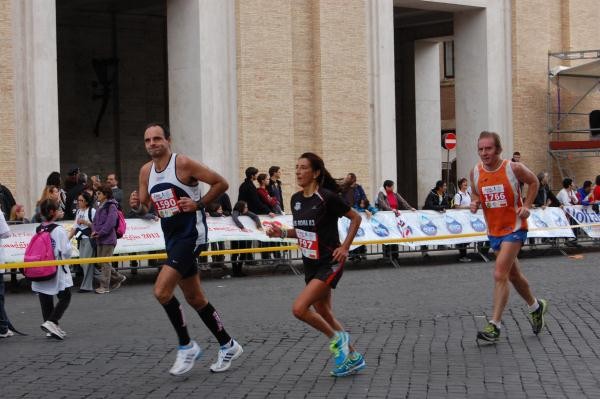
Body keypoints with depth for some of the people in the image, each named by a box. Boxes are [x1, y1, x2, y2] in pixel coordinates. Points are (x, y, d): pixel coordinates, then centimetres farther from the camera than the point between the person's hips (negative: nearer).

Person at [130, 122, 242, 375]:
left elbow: (221, 183, -10)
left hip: (191, 235, -8)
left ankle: (186, 346, -4)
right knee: (195, 298, 13)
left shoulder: (183, 164, -13)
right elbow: (145, 206, 16)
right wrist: (138, 204, -6)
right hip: (171, 238, 8)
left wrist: (198, 204, -16)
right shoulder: (146, 171, 8)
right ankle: (228, 346, 27)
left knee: (161, 290, -19)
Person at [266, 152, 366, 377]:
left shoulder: (327, 197, -17)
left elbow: (355, 218, -7)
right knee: (324, 315, 14)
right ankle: (353, 358, 29)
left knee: (299, 309, -20)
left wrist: (345, 247, -12)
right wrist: (282, 233, -1)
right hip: (311, 265, 8)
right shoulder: (296, 199, 4)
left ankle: (336, 338, 3)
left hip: (329, 264, -8)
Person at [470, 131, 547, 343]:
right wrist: (474, 203, -8)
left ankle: (494, 325, -16)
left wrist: (526, 206, -8)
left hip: (514, 229, -6)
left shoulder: (514, 168, -14)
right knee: (514, 275, 18)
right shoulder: (475, 172, -3)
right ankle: (536, 306, 43)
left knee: (500, 275, -17)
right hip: (494, 231, 6)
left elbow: (533, 182, 4)